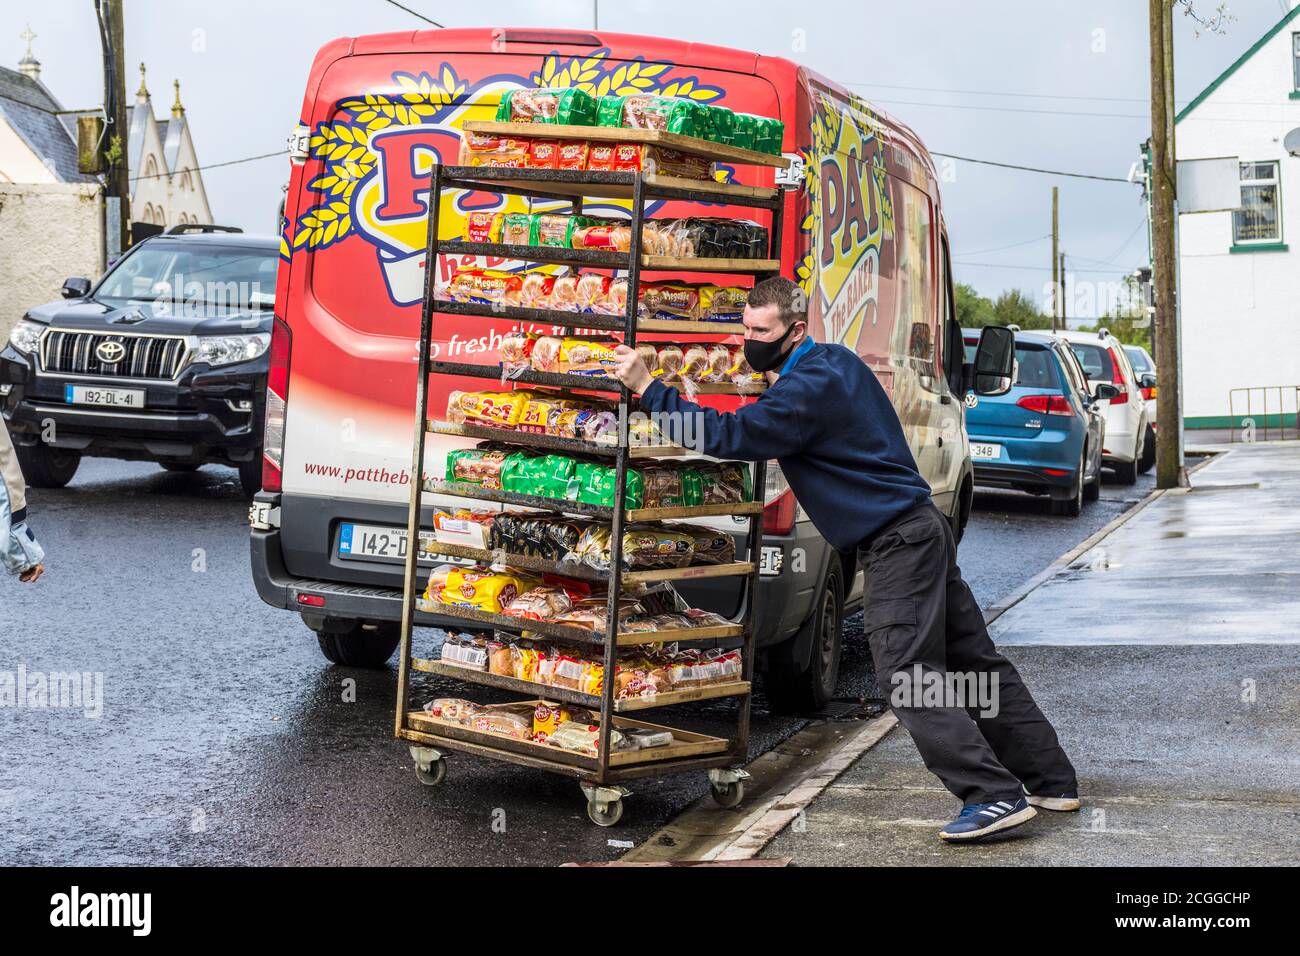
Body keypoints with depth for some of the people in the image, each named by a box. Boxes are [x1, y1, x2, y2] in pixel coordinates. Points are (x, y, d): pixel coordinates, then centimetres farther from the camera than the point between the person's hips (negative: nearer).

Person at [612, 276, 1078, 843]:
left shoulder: (807, 390, -17)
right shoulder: (838, 361, 14)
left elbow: (728, 436, -22)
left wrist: (647, 388, -20)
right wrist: (777, 385, 14)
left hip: (897, 541, -10)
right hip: (922, 527, 10)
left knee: (907, 676, -12)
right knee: (974, 661, 13)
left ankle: (996, 796, -12)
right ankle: (1053, 783, 20)